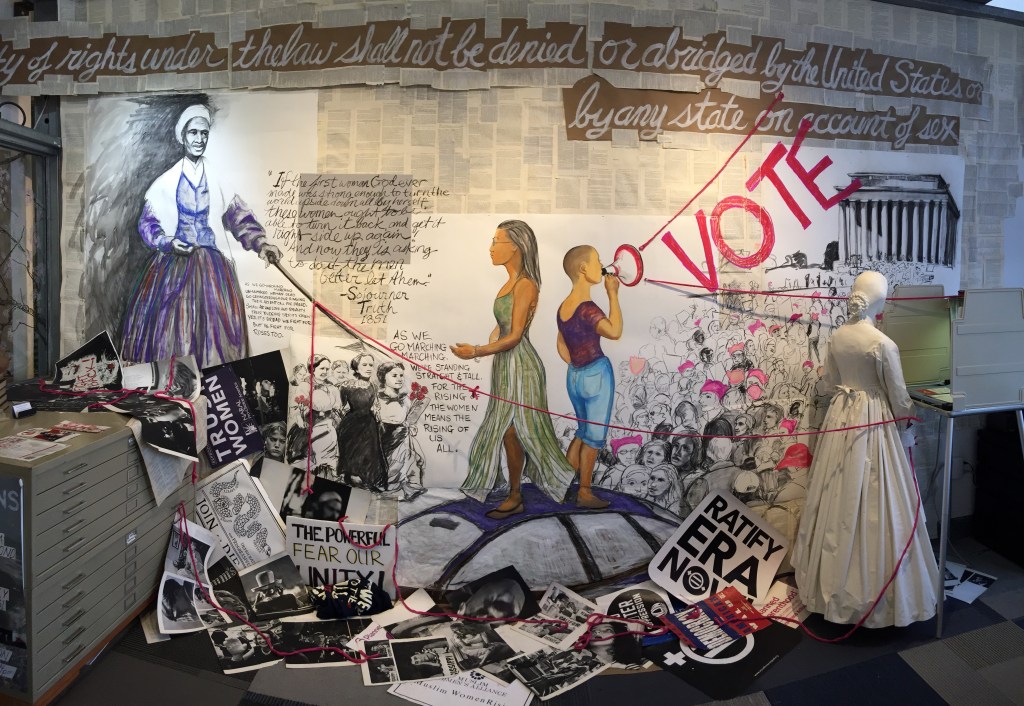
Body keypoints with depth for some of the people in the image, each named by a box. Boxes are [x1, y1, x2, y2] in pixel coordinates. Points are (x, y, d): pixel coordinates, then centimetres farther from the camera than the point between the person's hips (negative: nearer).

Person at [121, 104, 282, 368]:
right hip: (173, 260, 0)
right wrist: (168, 242, -13)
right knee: (168, 322, 0)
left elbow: (239, 216, 3)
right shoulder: (166, 181, 1)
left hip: (212, 263, 1)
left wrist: (260, 244, -13)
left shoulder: (218, 179, 3)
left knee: (216, 325, -1)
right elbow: (147, 221, 5)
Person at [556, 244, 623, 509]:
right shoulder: (586, 308, -21)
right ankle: (585, 493, 15)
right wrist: (612, 293, -24)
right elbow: (614, 331, -33)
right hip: (597, 374, -8)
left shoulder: (564, 307, 6)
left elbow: (561, 346, 14)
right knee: (595, 435, 5)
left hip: (573, 376, 8)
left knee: (584, 430, 22)